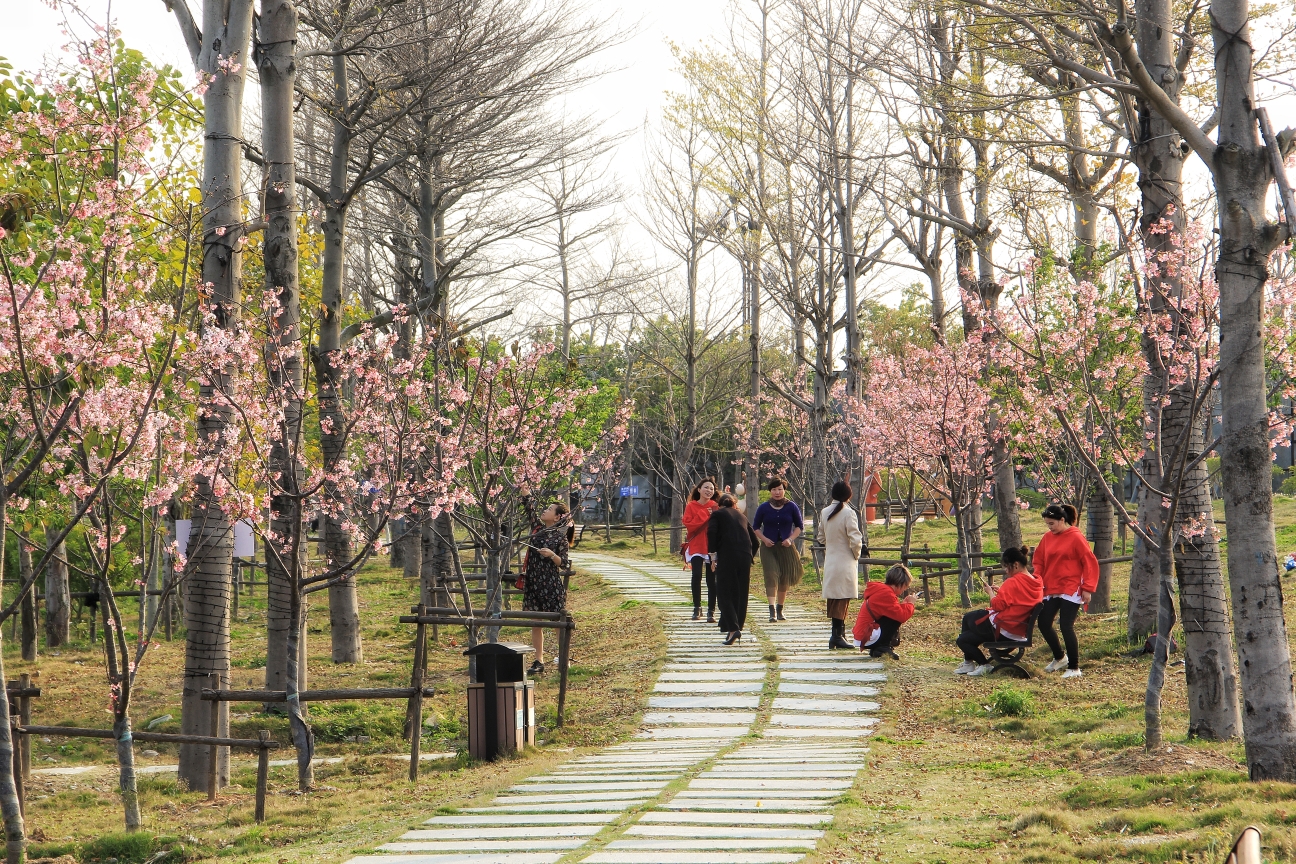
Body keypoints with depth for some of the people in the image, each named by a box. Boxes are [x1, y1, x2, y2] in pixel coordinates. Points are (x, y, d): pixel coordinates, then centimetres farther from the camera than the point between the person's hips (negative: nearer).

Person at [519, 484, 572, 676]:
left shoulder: (560, 538, -8)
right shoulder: (539, 528, 9)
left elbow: (564, 564, -9)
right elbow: (530, 511, 20)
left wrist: (552, 555, -24)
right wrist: (526, 494, 12)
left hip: (551, 585, -7)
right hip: (533, 583, 7)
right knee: (535, 624, 8)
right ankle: (539, 662, 13)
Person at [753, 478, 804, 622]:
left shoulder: (791, 507, 2)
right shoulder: (763, 508, 2)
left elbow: (799, 526, 9)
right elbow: (755, 527, 9)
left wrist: (791, 539, -7)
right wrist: (764, 539, -7)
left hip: (786, 547, 2)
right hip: (768, 547, -1)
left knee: (784, 578, 8)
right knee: (771, 576, -15)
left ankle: (780, 610, 23)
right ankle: (772, 611, -25)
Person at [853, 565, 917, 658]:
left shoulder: (881, 589, 17)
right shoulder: (886, 593, -15)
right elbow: (902, 616, -20)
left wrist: (903, 604, 11)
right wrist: (910, 604, -3)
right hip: (867, 638, -10)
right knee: (896, 618, -11)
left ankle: (875, 650, 11)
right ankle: (883, 648, -8)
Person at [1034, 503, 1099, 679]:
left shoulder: (1076, 537, -10)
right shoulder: (1047, 538, 8)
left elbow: (1090, 563, -10)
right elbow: (1039, 562, 15)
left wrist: (1087, 588, -14)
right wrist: (1038, 581, -1)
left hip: (1070, 590, -7)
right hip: (1050, 590, 7)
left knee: (1066, 626, -10)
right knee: (1044, 624, 6)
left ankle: (1074, 668, 0)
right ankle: (1059, 657, 28)